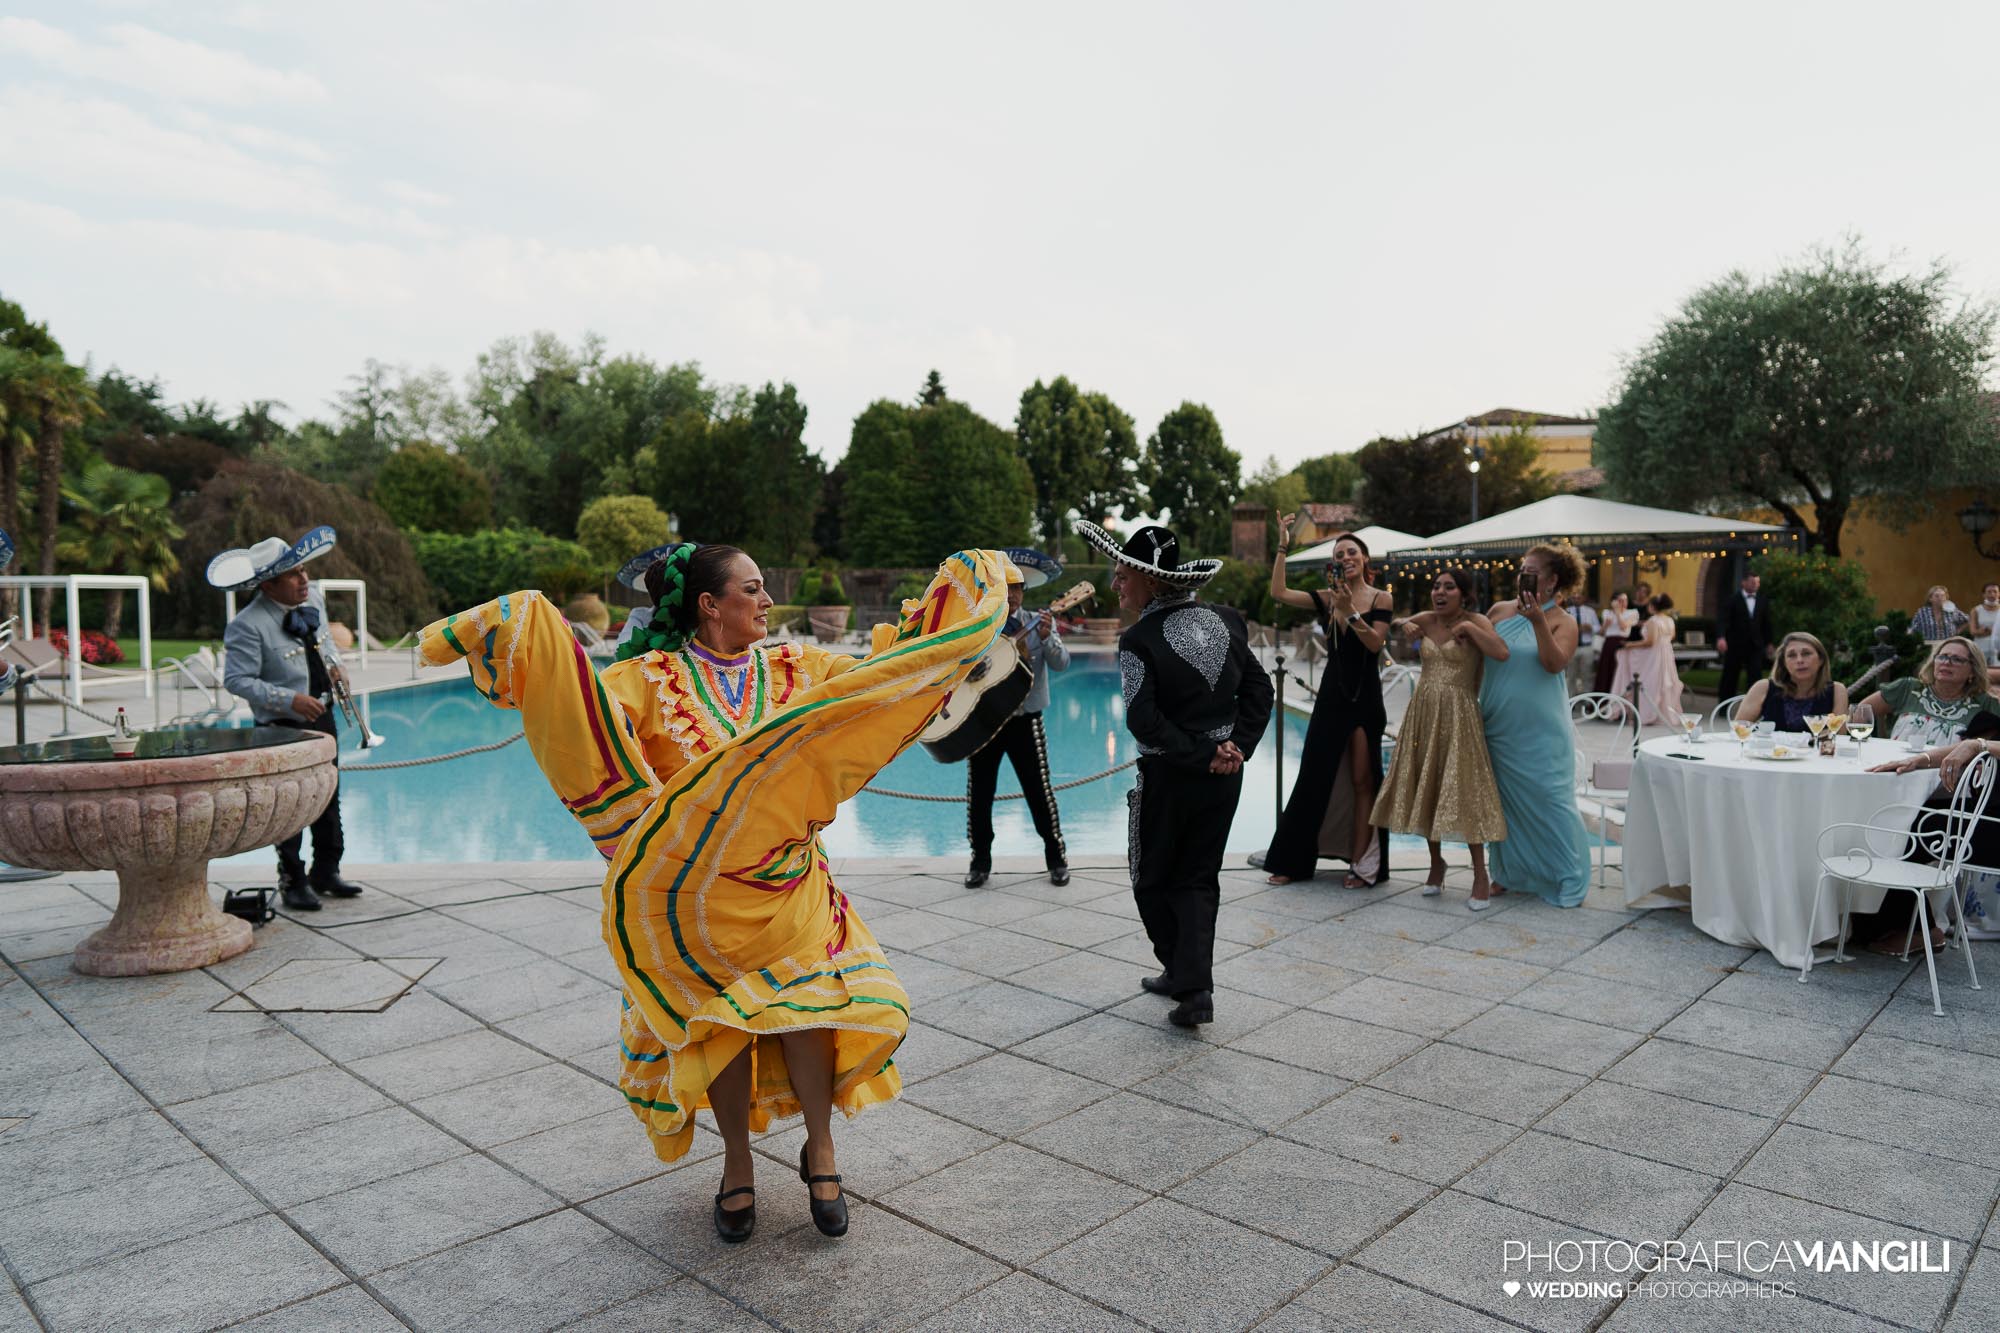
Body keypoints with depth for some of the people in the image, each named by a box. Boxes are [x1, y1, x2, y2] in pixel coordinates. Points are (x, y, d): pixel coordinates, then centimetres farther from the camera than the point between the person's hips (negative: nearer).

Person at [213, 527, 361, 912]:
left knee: (329, 798, 16)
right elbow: (236, 680, -21)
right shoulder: (247, 626, -20)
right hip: (283, 728, -7)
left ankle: (326, 873, 30)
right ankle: (293, 882, 15)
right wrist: (291, 700, -28)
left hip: (323, 717, 7)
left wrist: (333, 662, 2)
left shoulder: (314, 599, 2)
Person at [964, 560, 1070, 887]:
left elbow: (1061, 664, -11)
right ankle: (981, 860, 20)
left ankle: (1056, 859, 16)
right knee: (979, 793, 7)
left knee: (1039, 791, 2)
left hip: (1025, 719, -2)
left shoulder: (1038, 624, 0)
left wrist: (1047, 638, -29)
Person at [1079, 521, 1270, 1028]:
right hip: (1224, 777, 6)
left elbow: (1145, 721, -22)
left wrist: (1201, 756, -14)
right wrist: (1237, 748, -1)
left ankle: (1185, 974, 24)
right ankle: (1193, 985, 10)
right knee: (1199, 878, 15)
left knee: (1153, 880, 16)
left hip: (1169, 778, -5)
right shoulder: (1223, 621, 2)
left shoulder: (1140, 640, -16)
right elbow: (1259, 690, 4)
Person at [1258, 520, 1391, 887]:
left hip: (1366, 698, -2)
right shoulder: (1326, 598, 5)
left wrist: (1350, 610, -22)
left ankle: (1361, 864, 10)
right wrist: (1282, 546, -8)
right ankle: (1292, 861, 13)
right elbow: (1278, 592, -6)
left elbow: (1375, 643, -13)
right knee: (1314, 776, 5)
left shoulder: (1380, 599, -2)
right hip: (1332, 696, 3)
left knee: (1362, 781, 3)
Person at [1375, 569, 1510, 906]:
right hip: (1424, 711, 5)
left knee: (1463, 789, -6)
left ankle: (1480, 874, 3)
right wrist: (1405, 627, 6)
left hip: (1457, 713, -5)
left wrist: (1468, 628, -19)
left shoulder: (1475, 621, -7)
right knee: (1425, 787, 10)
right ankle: (1436, 862, 26)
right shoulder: (1425, 620, 6)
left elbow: (1501, 653, -24)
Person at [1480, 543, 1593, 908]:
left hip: (1541, 731, -4)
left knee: (1548, 798, -4)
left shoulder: (1563, 622, -4)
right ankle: (1509, 872, 24)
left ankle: (1567, 878, 9)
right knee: (1507, 799, 12)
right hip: (1500, 727, 4)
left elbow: (1555, 663, -20)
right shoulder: (1499, 611, 6)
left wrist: (1538, 620, -25)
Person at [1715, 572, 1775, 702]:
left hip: (1755, 646, 3)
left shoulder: (1763, 602, 9)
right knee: (1729, 678, 5)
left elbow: (1766, 623, 14)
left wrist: (1768, 643, 14)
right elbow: (1724, 620, -13)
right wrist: (1721, 637, -28)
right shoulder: (1733, 600, -3)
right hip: (1735, 645, -2)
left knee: (1755, 677, -5)